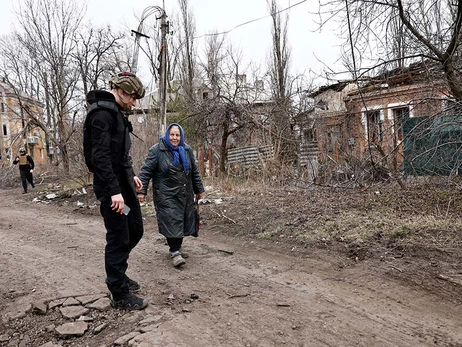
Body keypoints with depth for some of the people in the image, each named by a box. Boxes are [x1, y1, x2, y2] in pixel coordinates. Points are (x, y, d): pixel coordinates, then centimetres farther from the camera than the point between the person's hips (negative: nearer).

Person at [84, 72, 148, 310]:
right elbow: (100, 156, -23)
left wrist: (131, 176, 18)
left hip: (124, 185, 10)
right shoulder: (102, 113, -15)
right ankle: (119, 295, 13)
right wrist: (113, 191, -26)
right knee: (118, 239, -1)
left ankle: (117, 273, 36)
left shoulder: (116, 113, 16)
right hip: (112, 188, -10)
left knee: (135, 229, 17)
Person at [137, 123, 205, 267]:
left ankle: (177, 247, 26)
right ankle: (175, 252, 0)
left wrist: (199, 189, 17)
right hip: (166, 195, -5)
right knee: (171, 222, -9)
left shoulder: (187, 150, 8)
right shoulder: (157, 150, -8)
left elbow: (194, 172, 15)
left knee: (183, 221, 10)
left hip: (185, 195, 5)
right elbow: (146, 171, -9)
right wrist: (142, 190, -15)